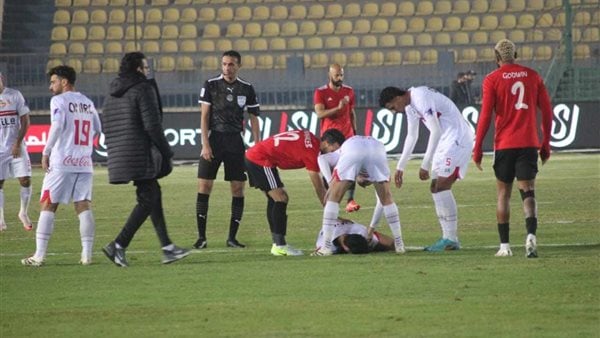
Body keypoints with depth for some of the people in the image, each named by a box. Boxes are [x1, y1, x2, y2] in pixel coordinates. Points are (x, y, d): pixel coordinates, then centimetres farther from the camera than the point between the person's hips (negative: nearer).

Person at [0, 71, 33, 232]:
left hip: (16, 146, 0)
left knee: (25, 180, -5)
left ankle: (24, 213, 15)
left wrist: (18, 143, -9)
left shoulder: (15, 95, -2)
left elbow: (25, 121, -1)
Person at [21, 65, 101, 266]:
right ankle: (87, 254, -1)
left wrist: (46, 152, -13)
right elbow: (98, 130, 21)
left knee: (48, 206, 0)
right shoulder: (87, 103, 15)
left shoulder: (59, 101, -4)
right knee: (83, 207, 5)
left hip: (62, 162, -5)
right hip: (85, 163, 5)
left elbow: (57, 125, -18)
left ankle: (39, 255, -4)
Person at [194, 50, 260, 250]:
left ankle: (232, 237, 5)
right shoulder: (211, 85, 1)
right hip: (214, 138, -2)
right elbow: (204, 116, 0)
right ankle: (201, 236, -1)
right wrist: (205, 144, -8)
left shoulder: (247, 89, 6)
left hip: (235, 141, 2)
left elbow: (254, 119, 11)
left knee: (238, 188, -2)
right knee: (204, 186, -7)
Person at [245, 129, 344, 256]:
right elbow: (318, 186, -14)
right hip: (261, 160, -10)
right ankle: (280, 245, -13)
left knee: (274, 200, 15)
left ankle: (277, 244, 17)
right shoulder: (311, 149, -18)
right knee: (281, 199, -12)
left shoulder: (309, 138, 7)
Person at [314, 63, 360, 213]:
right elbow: (320, 113, -15)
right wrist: (338, 108, -25)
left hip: (347, 135, 2)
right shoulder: (321, 92, -3)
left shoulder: (349, 91, 9)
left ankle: (350, 200, -17)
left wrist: (355, 132, 13)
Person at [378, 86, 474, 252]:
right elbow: (411, 137, 24)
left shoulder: (421, 98, -19)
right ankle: (450, 239, 8)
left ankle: (450, 239, -15)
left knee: (441, 187, -15)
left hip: (457, 138, -10)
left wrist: (425, 165, -20)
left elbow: (435, 131, -23)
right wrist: (400, 167, 24)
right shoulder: (410, 106, 13)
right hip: (446, 141, 10)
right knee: (436, 188, 7)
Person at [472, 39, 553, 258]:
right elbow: (547, 112, 7)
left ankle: (504, 245, 9)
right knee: (528, 192, 0)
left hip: (504, 145, -2)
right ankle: (531, 234, -25)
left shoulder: (492, 80, -2)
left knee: (503, 194, 10)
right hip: (529, 144, 2)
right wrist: (546, 144, 15)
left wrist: (477, 149, 0)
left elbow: (485, 116, -6)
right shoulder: (533, 77, 7)